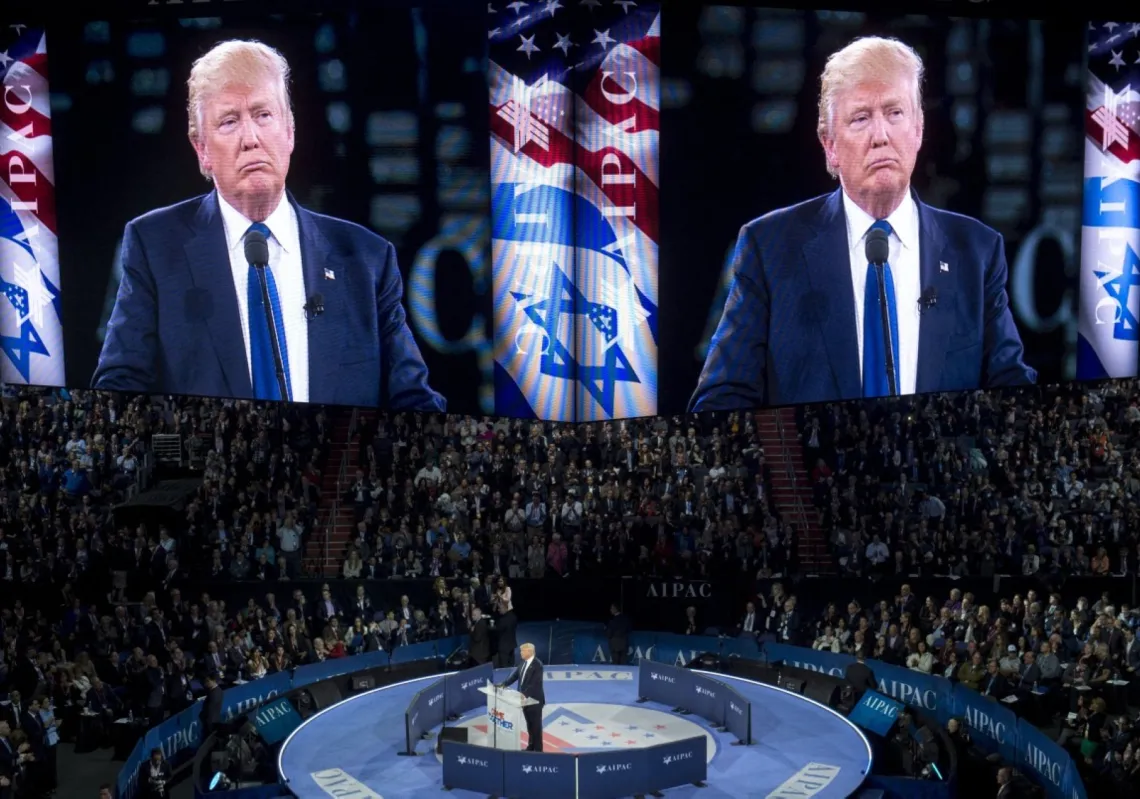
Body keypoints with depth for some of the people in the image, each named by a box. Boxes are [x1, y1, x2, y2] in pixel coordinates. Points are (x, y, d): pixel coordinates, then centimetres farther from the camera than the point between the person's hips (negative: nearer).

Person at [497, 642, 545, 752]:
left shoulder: (537, 664, -20)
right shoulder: (524, 663, 6)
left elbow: (535, 683, -27)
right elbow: (515, 674, 7)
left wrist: (525, 694, -36)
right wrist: (504, 684, -4)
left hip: (535, 699, -8)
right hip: (526, 699, 8)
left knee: (536, 725, 3)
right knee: (529, 724, 18)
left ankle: (538, 748, 12)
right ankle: (531, 746, 29)